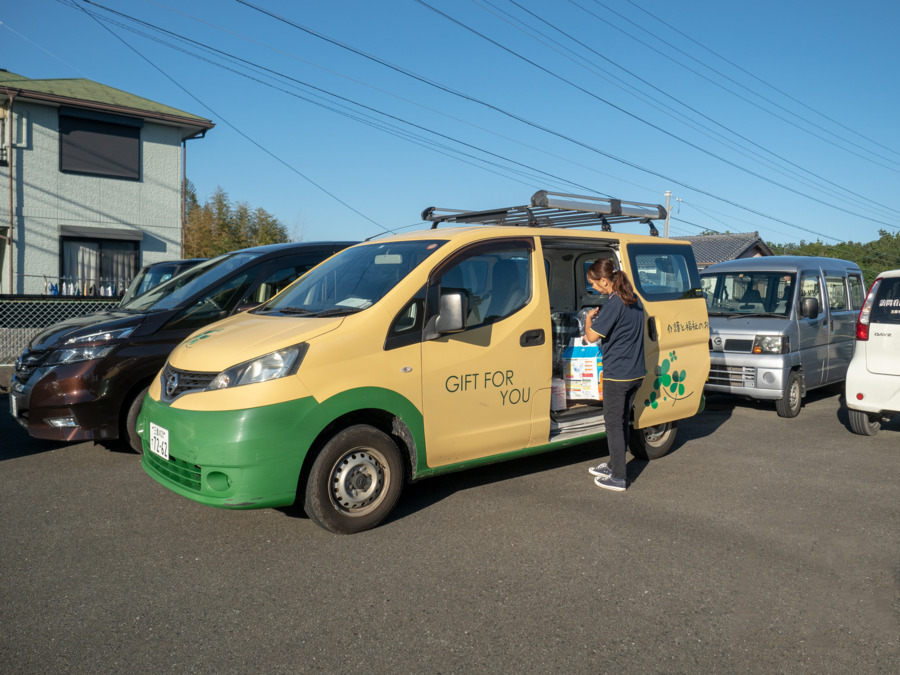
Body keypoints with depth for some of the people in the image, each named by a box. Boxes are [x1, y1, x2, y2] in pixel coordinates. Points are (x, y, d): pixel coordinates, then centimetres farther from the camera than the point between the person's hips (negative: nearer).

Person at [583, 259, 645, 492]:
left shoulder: (614, 304, -20)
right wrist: (599, 317, 15)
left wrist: (589, 318, 0)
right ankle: (614, 466, 32)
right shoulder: (635, 300, 9)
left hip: (617, 374, -9)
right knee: (623, 421, 19)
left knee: (614, 424, 1)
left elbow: (592, 336, -18)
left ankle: (618, 478, 7)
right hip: (636, 372, 9)